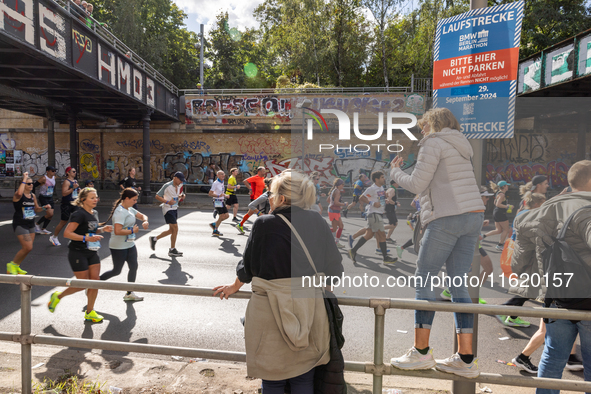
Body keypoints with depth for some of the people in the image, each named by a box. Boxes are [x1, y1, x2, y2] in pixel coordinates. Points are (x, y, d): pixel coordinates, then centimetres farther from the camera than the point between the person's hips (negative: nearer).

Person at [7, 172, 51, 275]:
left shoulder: (33, 195, 9)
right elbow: (19, 194, -40)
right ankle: (12, 264, 9)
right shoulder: (18, 194, -12)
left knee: (27, 248, 12)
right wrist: (24, 179, -31)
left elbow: (36, 209, 21)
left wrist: (44, 207, 1)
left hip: (31, 224, 8)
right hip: (20, 225, -8)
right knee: (28, 247, -13)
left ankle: (16, 267, 30)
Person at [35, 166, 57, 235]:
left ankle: (44, 229, 17)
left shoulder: (54, 178, 5)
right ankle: (37, 224, 6)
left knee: (51, 215, 4)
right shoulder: (44, 178, -18)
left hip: (50, 198, 8)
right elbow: (34, 185, -19)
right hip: (43, 198, -8)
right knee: (50, 214, -15)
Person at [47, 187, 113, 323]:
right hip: (78, 253, -7)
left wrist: (102, 229, 4)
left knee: (95, 281, 3)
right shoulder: (79, 214, -17)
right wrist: (86, 238, -29)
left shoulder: (95, 213, 9)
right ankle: (58, 296, 26)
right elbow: (67, 233, -21)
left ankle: (89, 312, 16)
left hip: (92, 252, 8)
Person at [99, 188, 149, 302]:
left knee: (134, 267, 7)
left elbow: (142, 216, 18)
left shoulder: (130, 209, 8)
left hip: (130, 245, 9)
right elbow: (117, 231, -30)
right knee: (116, 271, 3)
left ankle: (129, 294, 19)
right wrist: (132, 231, -19)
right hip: (118, 247, -9)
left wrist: (145, 221, -4)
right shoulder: (120, 212, -22)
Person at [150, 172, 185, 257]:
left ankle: (154, 239, 31)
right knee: (175, 229, -10)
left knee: (171, 230, 13)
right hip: (168, 209, -9)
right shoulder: (167, 186, -13)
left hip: (174, 209, 9)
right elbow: (157, 196, -12)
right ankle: (172, 250, 2)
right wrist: (167, 202, -23)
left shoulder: (179, 187, 10)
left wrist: (182, 197, 1)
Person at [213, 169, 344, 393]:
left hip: (272, 313, -3)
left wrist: (235, 287, 21)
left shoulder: (265, 225, -11)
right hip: (309, 311, 3)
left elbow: (248, 267, 2)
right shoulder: (317, 222, -3)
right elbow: (333, 267, 3)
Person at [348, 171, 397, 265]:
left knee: (369, 235, 8)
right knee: (382, 235, -4)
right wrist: (373, 203, -22)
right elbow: (361, 198, -15)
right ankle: (386, 258, 4)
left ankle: (353, 251, 11)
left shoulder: (381, 187, 15)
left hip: (379, 214, 9)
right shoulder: (372, 188, -13)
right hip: (374, 214, -9)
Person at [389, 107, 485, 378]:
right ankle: (465, 359, 9)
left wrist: (395, 172, 9)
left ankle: (421, 352, 2)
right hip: (474, 215, 9)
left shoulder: (433, 143, -3)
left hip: (447, 218, -9)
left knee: (424, 280, -2)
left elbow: (416, 185, -8)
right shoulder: (461, 146, 23)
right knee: (458, 284, 8)